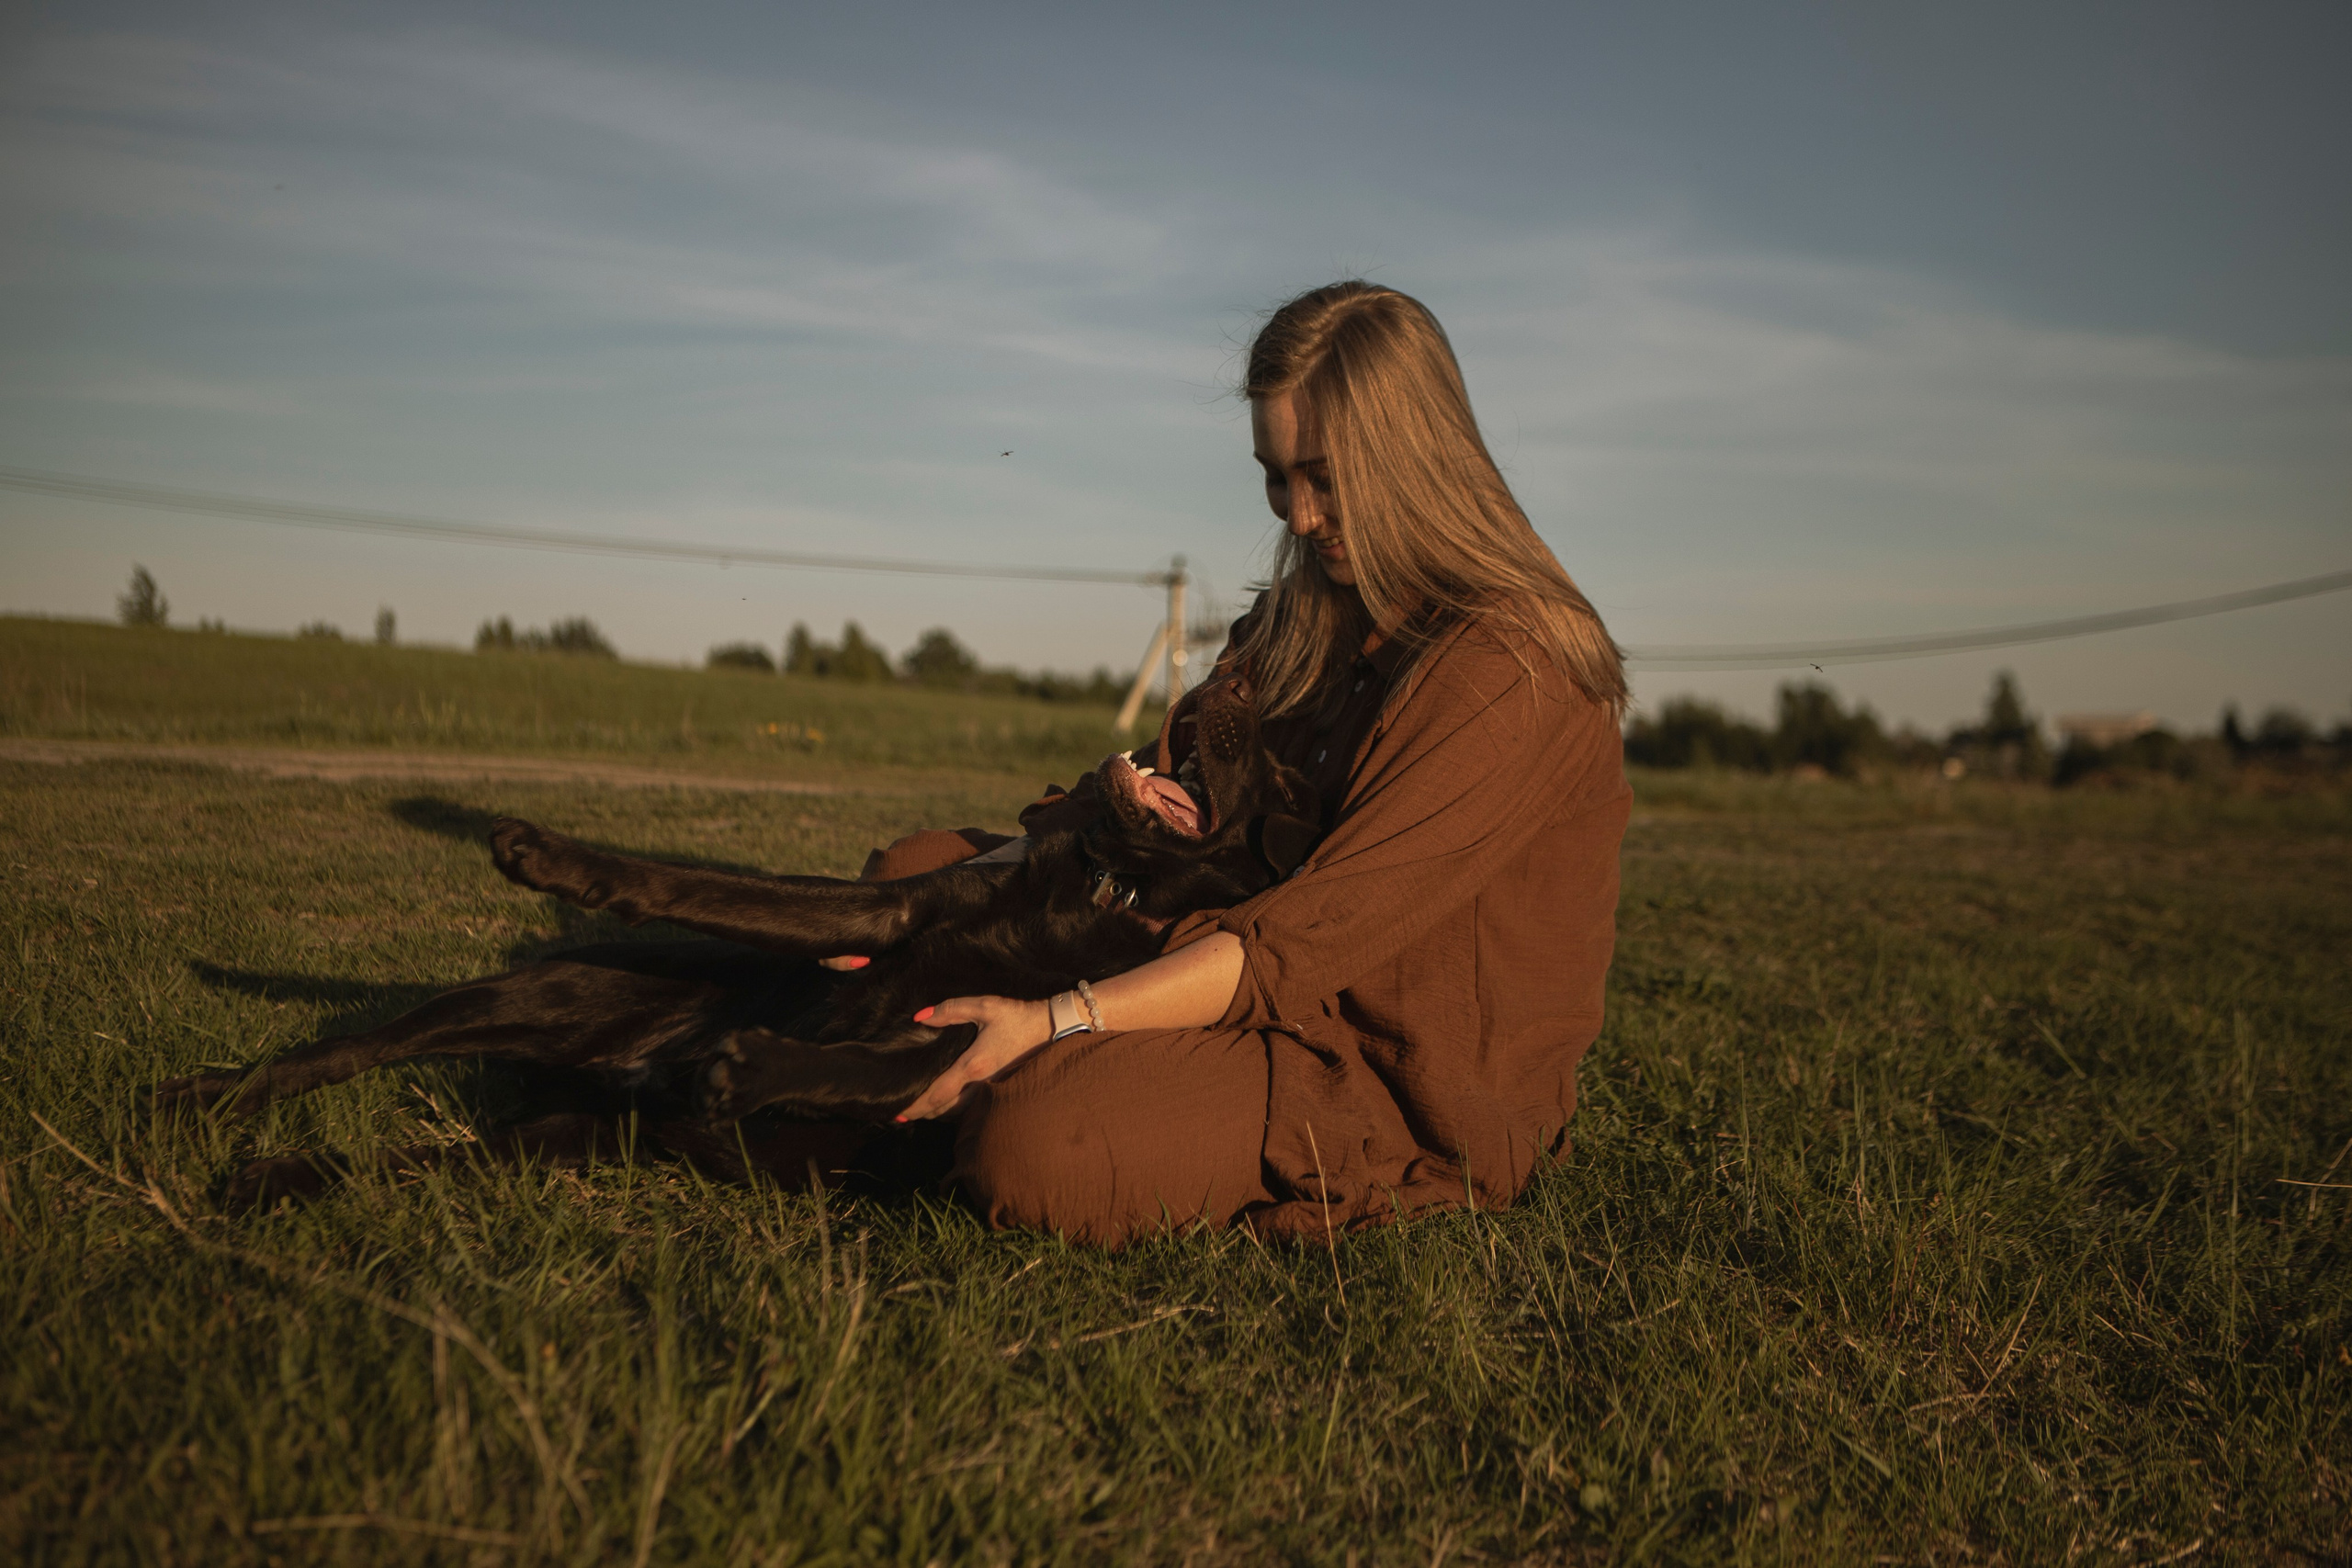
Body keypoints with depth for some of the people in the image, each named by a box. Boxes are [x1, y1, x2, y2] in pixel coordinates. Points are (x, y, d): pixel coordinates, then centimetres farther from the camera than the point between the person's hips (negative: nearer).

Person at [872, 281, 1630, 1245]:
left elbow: (1313, 937, -26)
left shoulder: (1510, 674, -21)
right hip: (1308, 1011, 8)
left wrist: (1057, 1022, -29)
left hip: (1420, 1097, -8)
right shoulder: (1309, 617, 7)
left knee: (1036, 1148, -30)